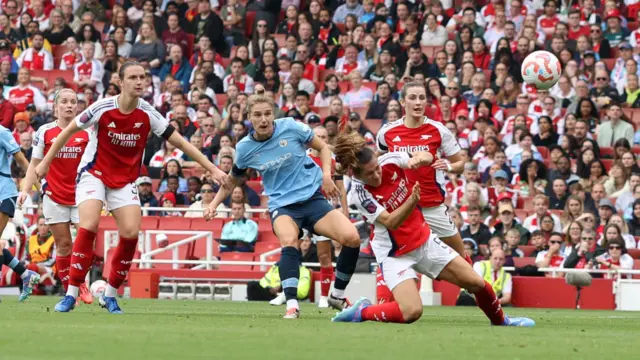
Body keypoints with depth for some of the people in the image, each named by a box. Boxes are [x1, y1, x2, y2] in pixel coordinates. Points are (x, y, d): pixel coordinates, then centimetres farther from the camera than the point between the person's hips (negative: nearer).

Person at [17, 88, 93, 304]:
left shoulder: (86, 133, 2)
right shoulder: (44, 132, 1)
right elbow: (35, 164, 5)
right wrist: (25, 190, -5)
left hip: (81, 195, 1)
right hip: (54, 196, 0)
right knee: (63, 244, 0)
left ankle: (81, 285, 9)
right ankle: (69, 290, 10)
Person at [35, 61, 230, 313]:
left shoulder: (148, 114, -10)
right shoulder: (102, 108, -17)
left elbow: (181, 142, -5)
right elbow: (69, 131, -2)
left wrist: (212, 169, -8)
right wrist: (46, 162, 3)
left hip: (125, 180, 3)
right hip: (94, 174, -3)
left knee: (131, 233, -13)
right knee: (88, 227, -22)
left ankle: (110, 295, 4)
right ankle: (71, 295, -16)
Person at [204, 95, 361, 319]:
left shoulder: (290, 128, -7)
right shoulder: (244, 148, -3)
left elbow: (323, 147, 8)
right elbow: (232, 180, 17)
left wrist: (326, 175, -7)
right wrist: (214, 204, 6)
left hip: (312, 198, 1)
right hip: (282, 205, -1)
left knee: (351, 238, -19)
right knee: (289, 242, -36)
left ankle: (338, 295, 3)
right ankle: (291, 305, -37)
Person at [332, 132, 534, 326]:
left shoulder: (389, 161, -12)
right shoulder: (359, 194, -23)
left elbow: (427, 157, -1)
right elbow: (390, 222, -29)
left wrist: (421, 158, -26)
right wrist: (412, 201, -45)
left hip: (425, 240, 5)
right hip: (395, 254, -5)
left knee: (476, 283, 5)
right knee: (411, 311, -25)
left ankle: (500, 321, 33)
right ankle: (362, 312, -1)